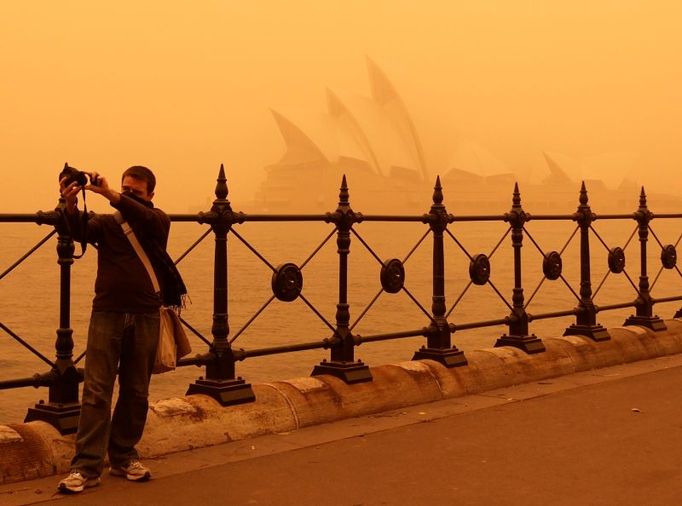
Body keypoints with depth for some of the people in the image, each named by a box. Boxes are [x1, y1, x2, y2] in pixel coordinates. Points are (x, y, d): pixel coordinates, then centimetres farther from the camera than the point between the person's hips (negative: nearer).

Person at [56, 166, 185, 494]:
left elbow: (145, 219, -17)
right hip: (107, 313, -1)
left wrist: (111, 196, -31)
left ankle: (123, 457, 21)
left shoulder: (158, 220, 7)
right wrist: (71, 206, -34)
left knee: (136, 392, 8)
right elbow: (82, 232, -13)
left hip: (145, 316, 1)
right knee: (96, 390, -6)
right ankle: (86, 467, -5)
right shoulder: (106, 222, 8)